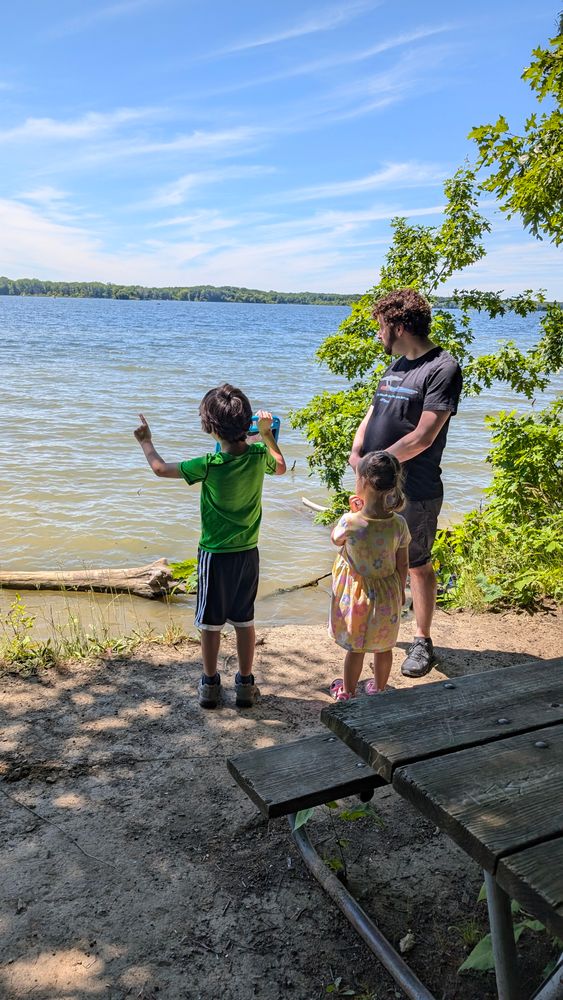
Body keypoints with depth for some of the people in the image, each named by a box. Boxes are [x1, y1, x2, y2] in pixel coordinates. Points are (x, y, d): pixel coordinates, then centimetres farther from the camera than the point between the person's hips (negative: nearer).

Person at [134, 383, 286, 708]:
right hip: (249, 553, 4)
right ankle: (246, 684, 24)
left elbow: (161, 468, -6)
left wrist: (146, 442, 11)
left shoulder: (210, 465, -21)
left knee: (211, 623, 11)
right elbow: (281, 468, 17)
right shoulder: (259, 455, -9)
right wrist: (268, 434, 20)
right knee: (245, 621, 15)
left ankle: (210, 685, 23)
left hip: (216, 556, -4)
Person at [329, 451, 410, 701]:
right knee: (383, 647, 21)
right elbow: (402, 564, -5)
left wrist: (353, 512, 3)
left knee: (355, 648, 16)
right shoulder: (398, 523, -16)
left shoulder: (350, 522, -25)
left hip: (357, 593, -2)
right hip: (387, 592, 2)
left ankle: (347, 693, 34)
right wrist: (400, 590, 11)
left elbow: (335, 538, -1)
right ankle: (378, 690, 41)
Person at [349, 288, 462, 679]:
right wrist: (356, 452, -2)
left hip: (414, 491, -8)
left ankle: (423, 643, 19)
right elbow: (372, 414, 16)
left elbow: (423, 436, -20)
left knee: (418, 566, 5)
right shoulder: (396, 365, 12)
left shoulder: (443, 368, -14)